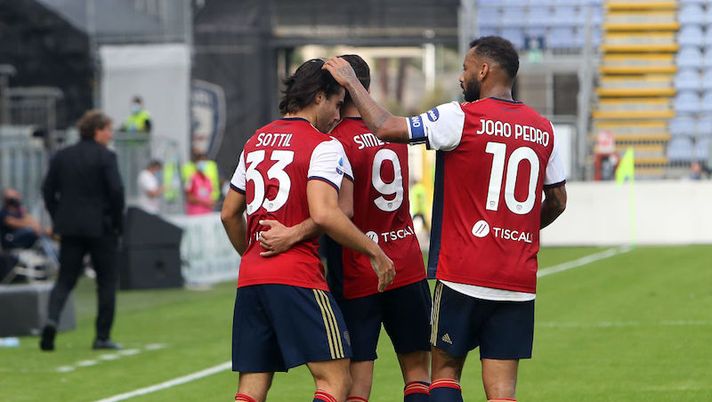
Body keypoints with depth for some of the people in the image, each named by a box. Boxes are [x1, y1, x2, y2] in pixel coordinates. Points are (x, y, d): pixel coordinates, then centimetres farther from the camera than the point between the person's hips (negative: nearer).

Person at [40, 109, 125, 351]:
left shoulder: (62, 157, 7)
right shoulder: (105, 157, -9)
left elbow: (48, 191, 7)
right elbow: (116, 191, -15)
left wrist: (58, 220, 13)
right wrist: (117, 223, -3)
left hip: (70, 227, 4)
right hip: (100, 227, -4)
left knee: (65, 279, 8)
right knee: (106, 281, 7)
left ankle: (52, 318, -19)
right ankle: (103, 337, 7)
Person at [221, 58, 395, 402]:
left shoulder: (255, 141, 18)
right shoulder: (323, 145, -5)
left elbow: (229, 214, 23)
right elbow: (323, 214, -19)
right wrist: (374, 251, -10)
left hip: (249, 281, 7)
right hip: (297, 277, -7)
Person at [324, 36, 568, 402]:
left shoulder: (461, 118, -9)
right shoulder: (542, 130, 8)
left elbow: (386, 128, -12)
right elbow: (557, 201, 17)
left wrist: (350, 82, 2)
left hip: (463, 274, -4)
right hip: (519, 282, 4)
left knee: (445, 369, 11)